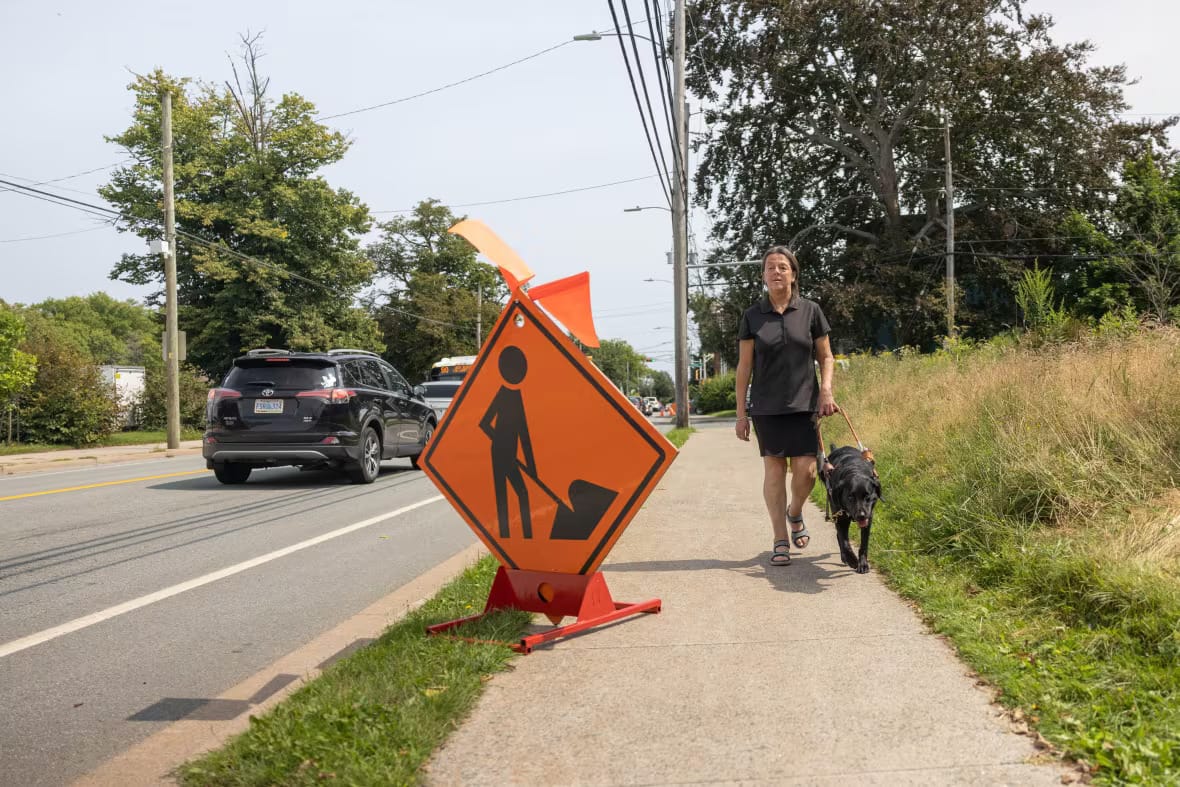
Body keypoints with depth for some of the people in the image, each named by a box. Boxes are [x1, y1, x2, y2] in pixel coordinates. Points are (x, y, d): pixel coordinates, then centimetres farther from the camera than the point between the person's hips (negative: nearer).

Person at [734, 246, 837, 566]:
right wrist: (741, 413, 2)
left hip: (804, 404, 0)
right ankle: (780, 541, 11)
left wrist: (826, 390, -7)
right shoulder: (752, 315, 3)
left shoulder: (811, 311, 4)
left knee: (805, 470, -5)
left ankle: (795, 513, 27)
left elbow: (826, 357, 10)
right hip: (767, 406, 0)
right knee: (774, 468, 1)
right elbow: (744, 367, 4)